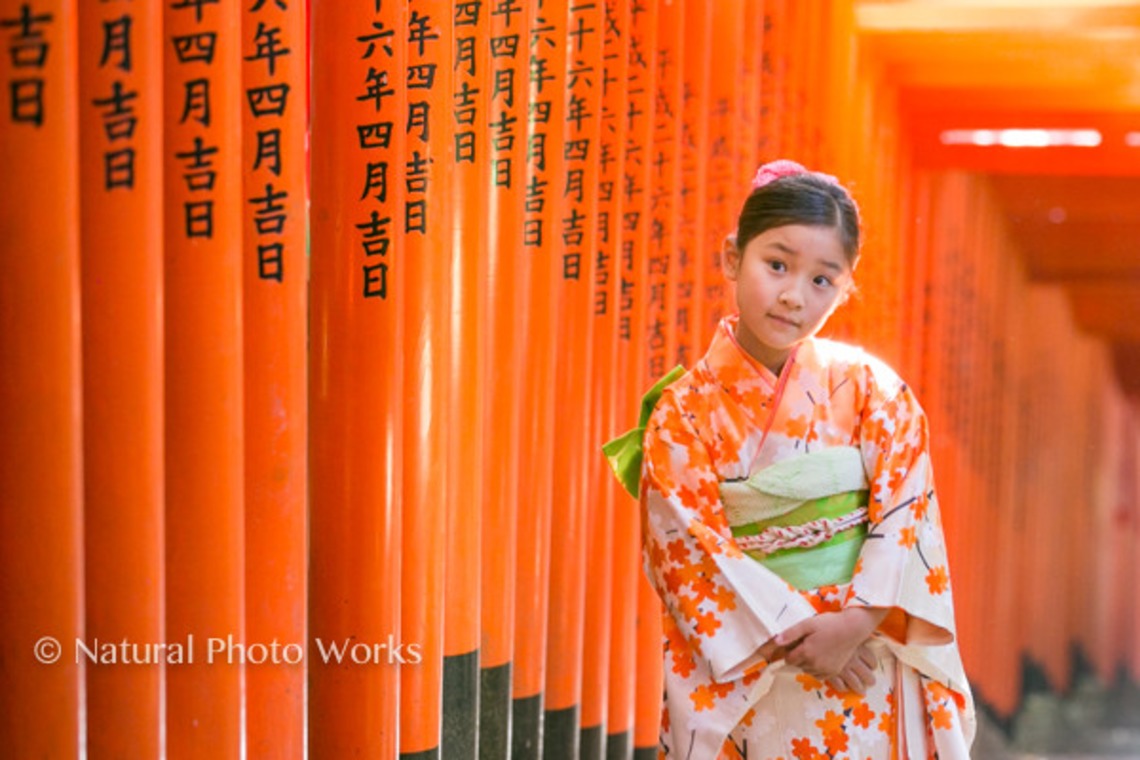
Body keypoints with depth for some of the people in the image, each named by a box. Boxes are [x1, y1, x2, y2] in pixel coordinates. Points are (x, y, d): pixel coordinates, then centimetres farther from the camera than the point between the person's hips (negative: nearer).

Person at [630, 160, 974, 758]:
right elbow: (692, 552, -9)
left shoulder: (869, 386, -2)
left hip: (868, 660, 1)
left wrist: (855, 620, -18)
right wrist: (790, 637, -15)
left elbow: (905, 508, -6)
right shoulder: (685, 411, -6)